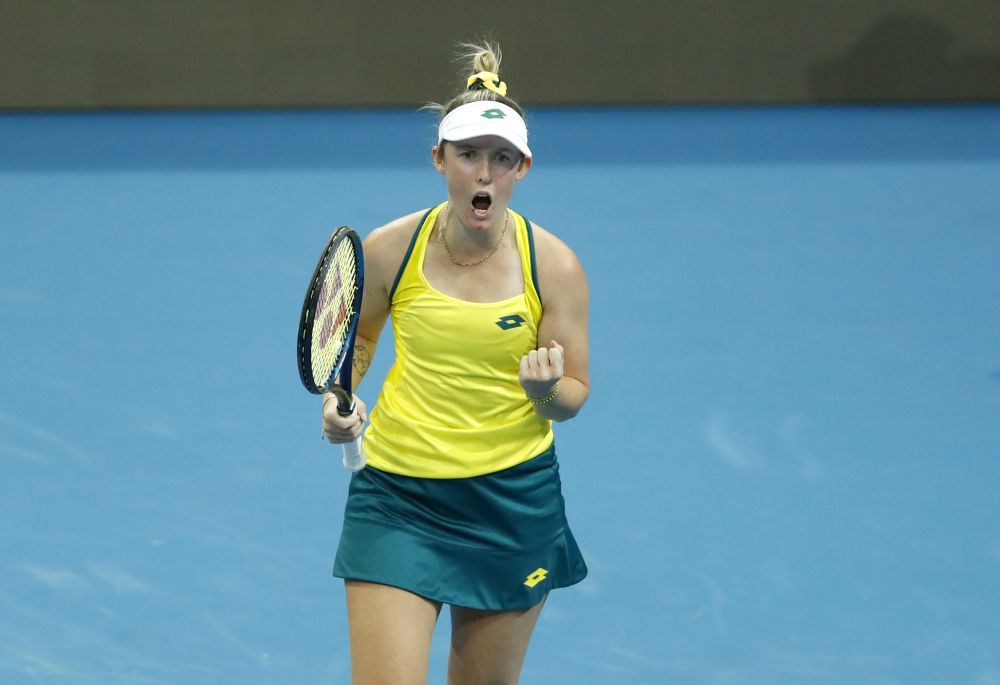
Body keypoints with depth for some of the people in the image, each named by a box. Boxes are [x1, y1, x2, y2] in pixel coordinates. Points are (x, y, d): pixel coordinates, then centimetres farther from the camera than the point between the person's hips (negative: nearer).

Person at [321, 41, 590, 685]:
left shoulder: (553, 264, -6)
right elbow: (356, 338, 15)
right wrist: (340, 397, -4)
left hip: (515, 501, 1)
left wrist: (547, 390, -22)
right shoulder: (390, 249, -5)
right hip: (398, 495, -1)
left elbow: (573, 398, 1)